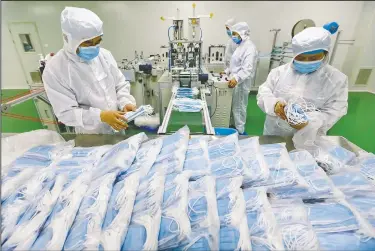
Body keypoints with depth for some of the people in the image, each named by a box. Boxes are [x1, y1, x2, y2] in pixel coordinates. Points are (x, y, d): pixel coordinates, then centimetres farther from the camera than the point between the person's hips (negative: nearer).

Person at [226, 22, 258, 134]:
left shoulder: (249, 47, -17)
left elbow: (247, 68, -29)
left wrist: (236, 78, -42)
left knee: (239, 107, -1)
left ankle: (239, 131, 12)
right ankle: (235, 125, 32)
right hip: (235, 81, 10)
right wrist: (227, 71, 19)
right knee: (234, 106, 17)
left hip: (241, 83, -10)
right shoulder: (241, 45, 15)